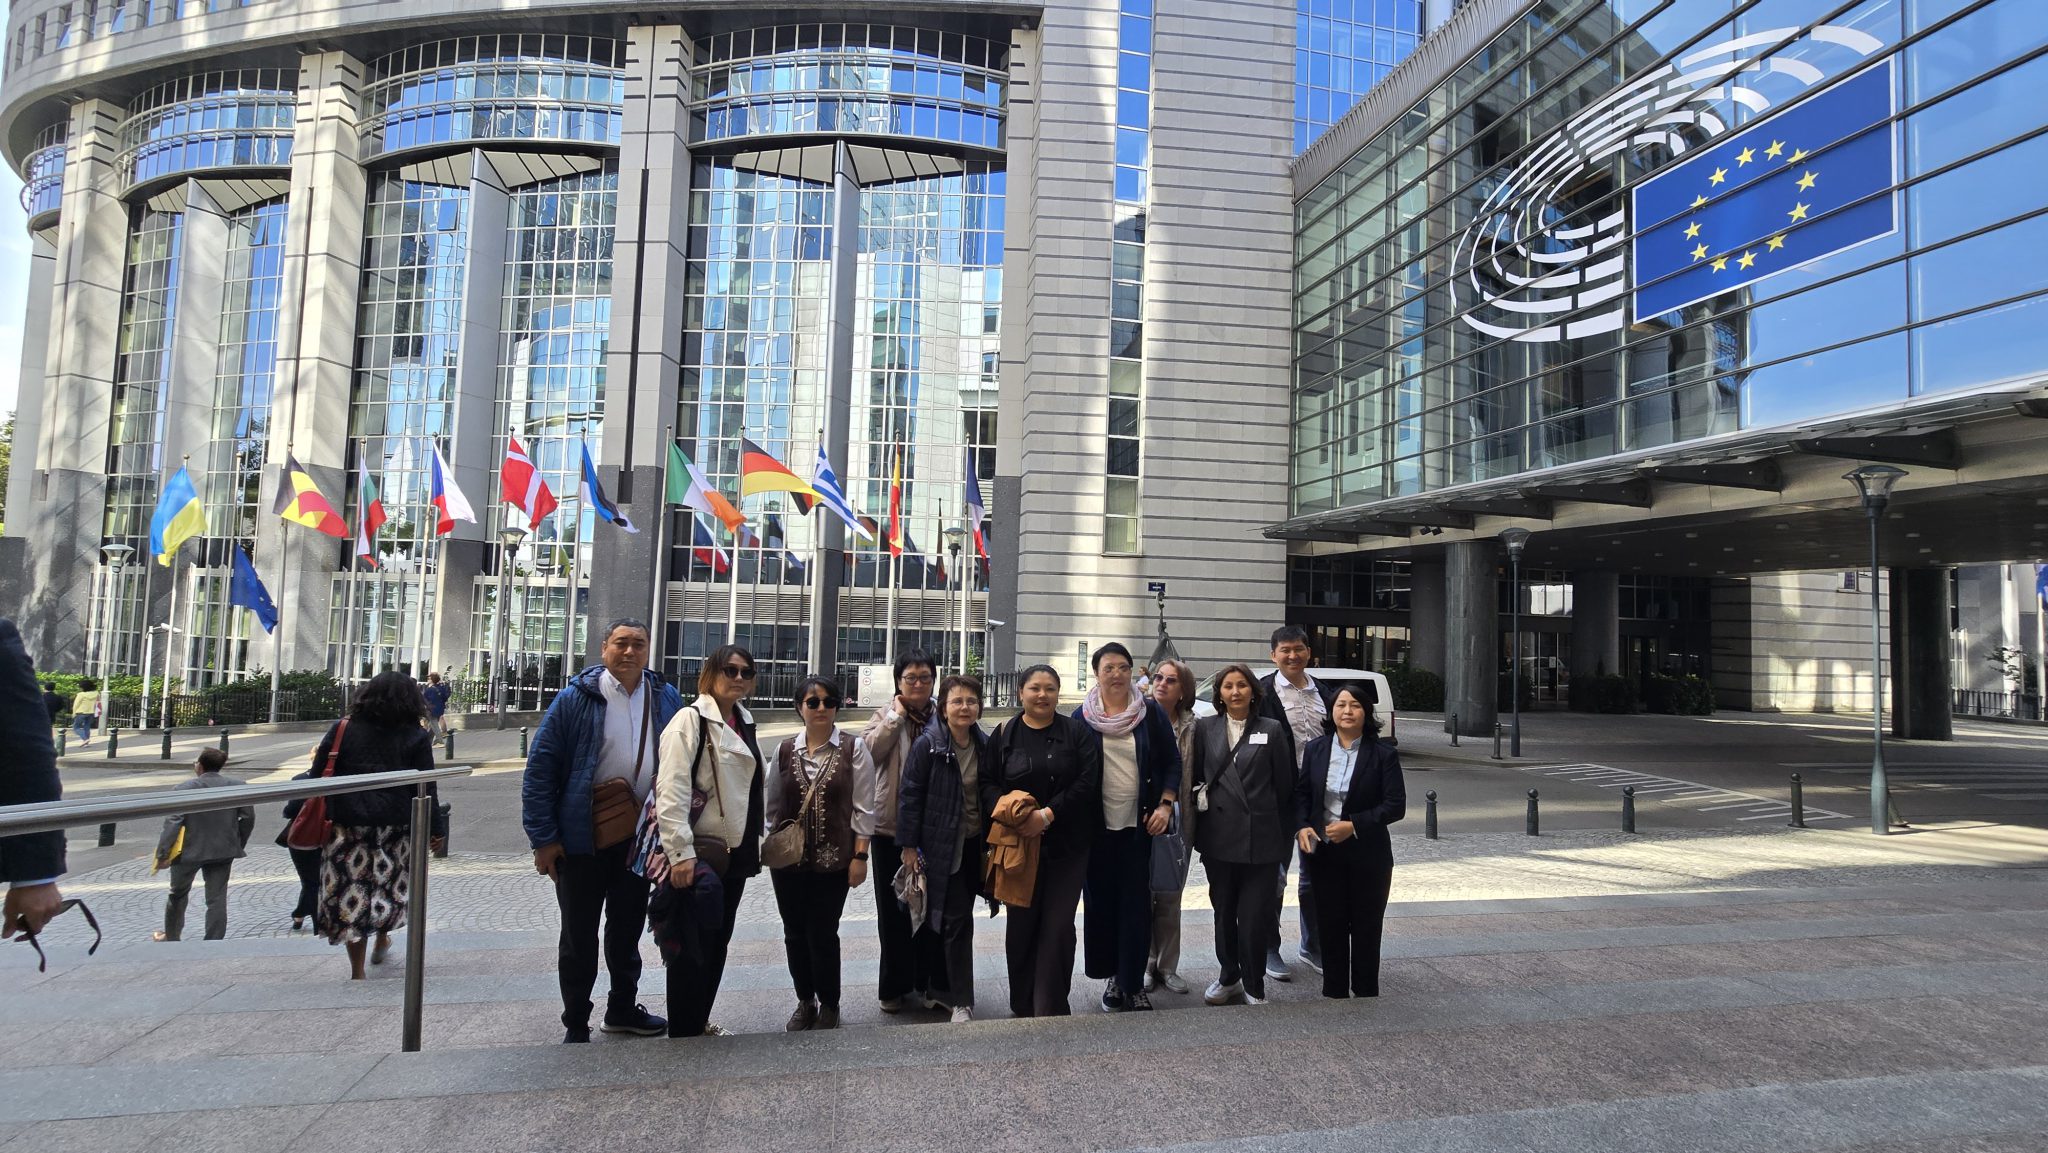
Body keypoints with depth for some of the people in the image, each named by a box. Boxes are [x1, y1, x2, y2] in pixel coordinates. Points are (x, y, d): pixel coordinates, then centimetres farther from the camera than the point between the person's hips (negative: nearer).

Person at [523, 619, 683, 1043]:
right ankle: (576, 1025, 25)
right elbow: (539, 769, -9)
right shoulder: (575, 699, -10)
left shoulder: (667, 699, 1)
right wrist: (543, 838, -12)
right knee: (579, 934, 9)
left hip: (640, 837, 4)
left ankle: (623, 1008, 37)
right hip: (582, 838, -3)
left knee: (628, 927, 19)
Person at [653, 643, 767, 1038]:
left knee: (718, 943, 15)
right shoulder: (690, 720, -12)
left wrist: (755, 841, 17)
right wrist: (680, 852, -26)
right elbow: (671, 790, -20)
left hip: (735, 851, 8)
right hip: (699, 852, -8)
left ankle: (699, 1023, 29)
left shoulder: (744, 724, 12)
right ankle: (682, 1034, 11)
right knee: (693, 947, -2)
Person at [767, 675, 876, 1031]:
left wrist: (859, 856, -7)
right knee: (795, 933, 11)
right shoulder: (785, 751, 6)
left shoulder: (853, 749, -4)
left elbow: (863, 807, -4)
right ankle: (805, 1002, 29)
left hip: (833, 860, -3)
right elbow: (773, 804, 14)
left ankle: (828, 1007, 19)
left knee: (823, 934, -1)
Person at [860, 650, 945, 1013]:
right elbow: (870, 750, -14)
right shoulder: (887, 714, 4)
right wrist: (897, 716, -13)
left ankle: (930, 983, 22)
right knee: (893, 908, 9)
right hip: (892, 824, 0)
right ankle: (895, 987, 21)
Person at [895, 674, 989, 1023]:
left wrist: (991, 842, 12)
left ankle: (948, 984, 32)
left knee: (959, 918, 14)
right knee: (957, 920, -5)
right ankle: (962, 1002, 4)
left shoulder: (984, 745, 4)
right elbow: (910, 795, -10)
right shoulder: (927, 745, -12)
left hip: (974, 846, 5)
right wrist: (909, 846, -11)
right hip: (941, 846, -5)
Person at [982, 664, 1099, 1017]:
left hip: (1066, 845, -1)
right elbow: (987, 782, 1)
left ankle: (1050, 1010, 9)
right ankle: (1022, 1008, 22)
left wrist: (1048, 814, -17)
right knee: (1021, 924, 8)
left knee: (1058, 926, -1)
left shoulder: (1077, 733, 1)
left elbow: (1087, 782, -8)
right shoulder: (1004, 735, 5)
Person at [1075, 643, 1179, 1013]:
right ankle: (1112, 976, 21)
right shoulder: (1082, 718, 2)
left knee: (1136, 903, 0)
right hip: (1097, 825, 1)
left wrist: (1165, 805, -6)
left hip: (1139, 824, -1)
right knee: (1101, 901, 6)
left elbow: (1173, 761, 4)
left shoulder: (1151, 713, 1)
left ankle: (1133, 983, 9)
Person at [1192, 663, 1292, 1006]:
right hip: (1219, 835, 2)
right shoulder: (1205, 728, 5)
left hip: (1260, 837, -2)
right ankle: (1228, 977, 30)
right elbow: (1194, 775, 8)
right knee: (1224, 911, 13)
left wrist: (1285, 833, 3)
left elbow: (1284, 784, 3)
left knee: (1255, 915, 0)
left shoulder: (1272, 730, 2)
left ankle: (1253, 986, 16)